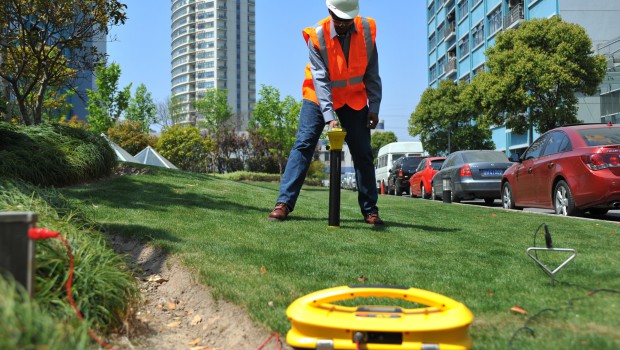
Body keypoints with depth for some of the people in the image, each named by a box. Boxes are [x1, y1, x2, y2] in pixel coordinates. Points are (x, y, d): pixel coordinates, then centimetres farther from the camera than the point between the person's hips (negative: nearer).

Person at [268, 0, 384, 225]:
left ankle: (370, 210, 10)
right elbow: (320, 79, -27)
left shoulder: (367, 30, -12)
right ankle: (284, 203, -12)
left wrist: (374, 107, -8)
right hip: (319, 97, -2)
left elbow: (372, 73, -4)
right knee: (303, 145, -14)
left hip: (355, 99, 2)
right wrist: (329, 116, -36)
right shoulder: (317, 35, -20)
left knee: (363, 153, 0)